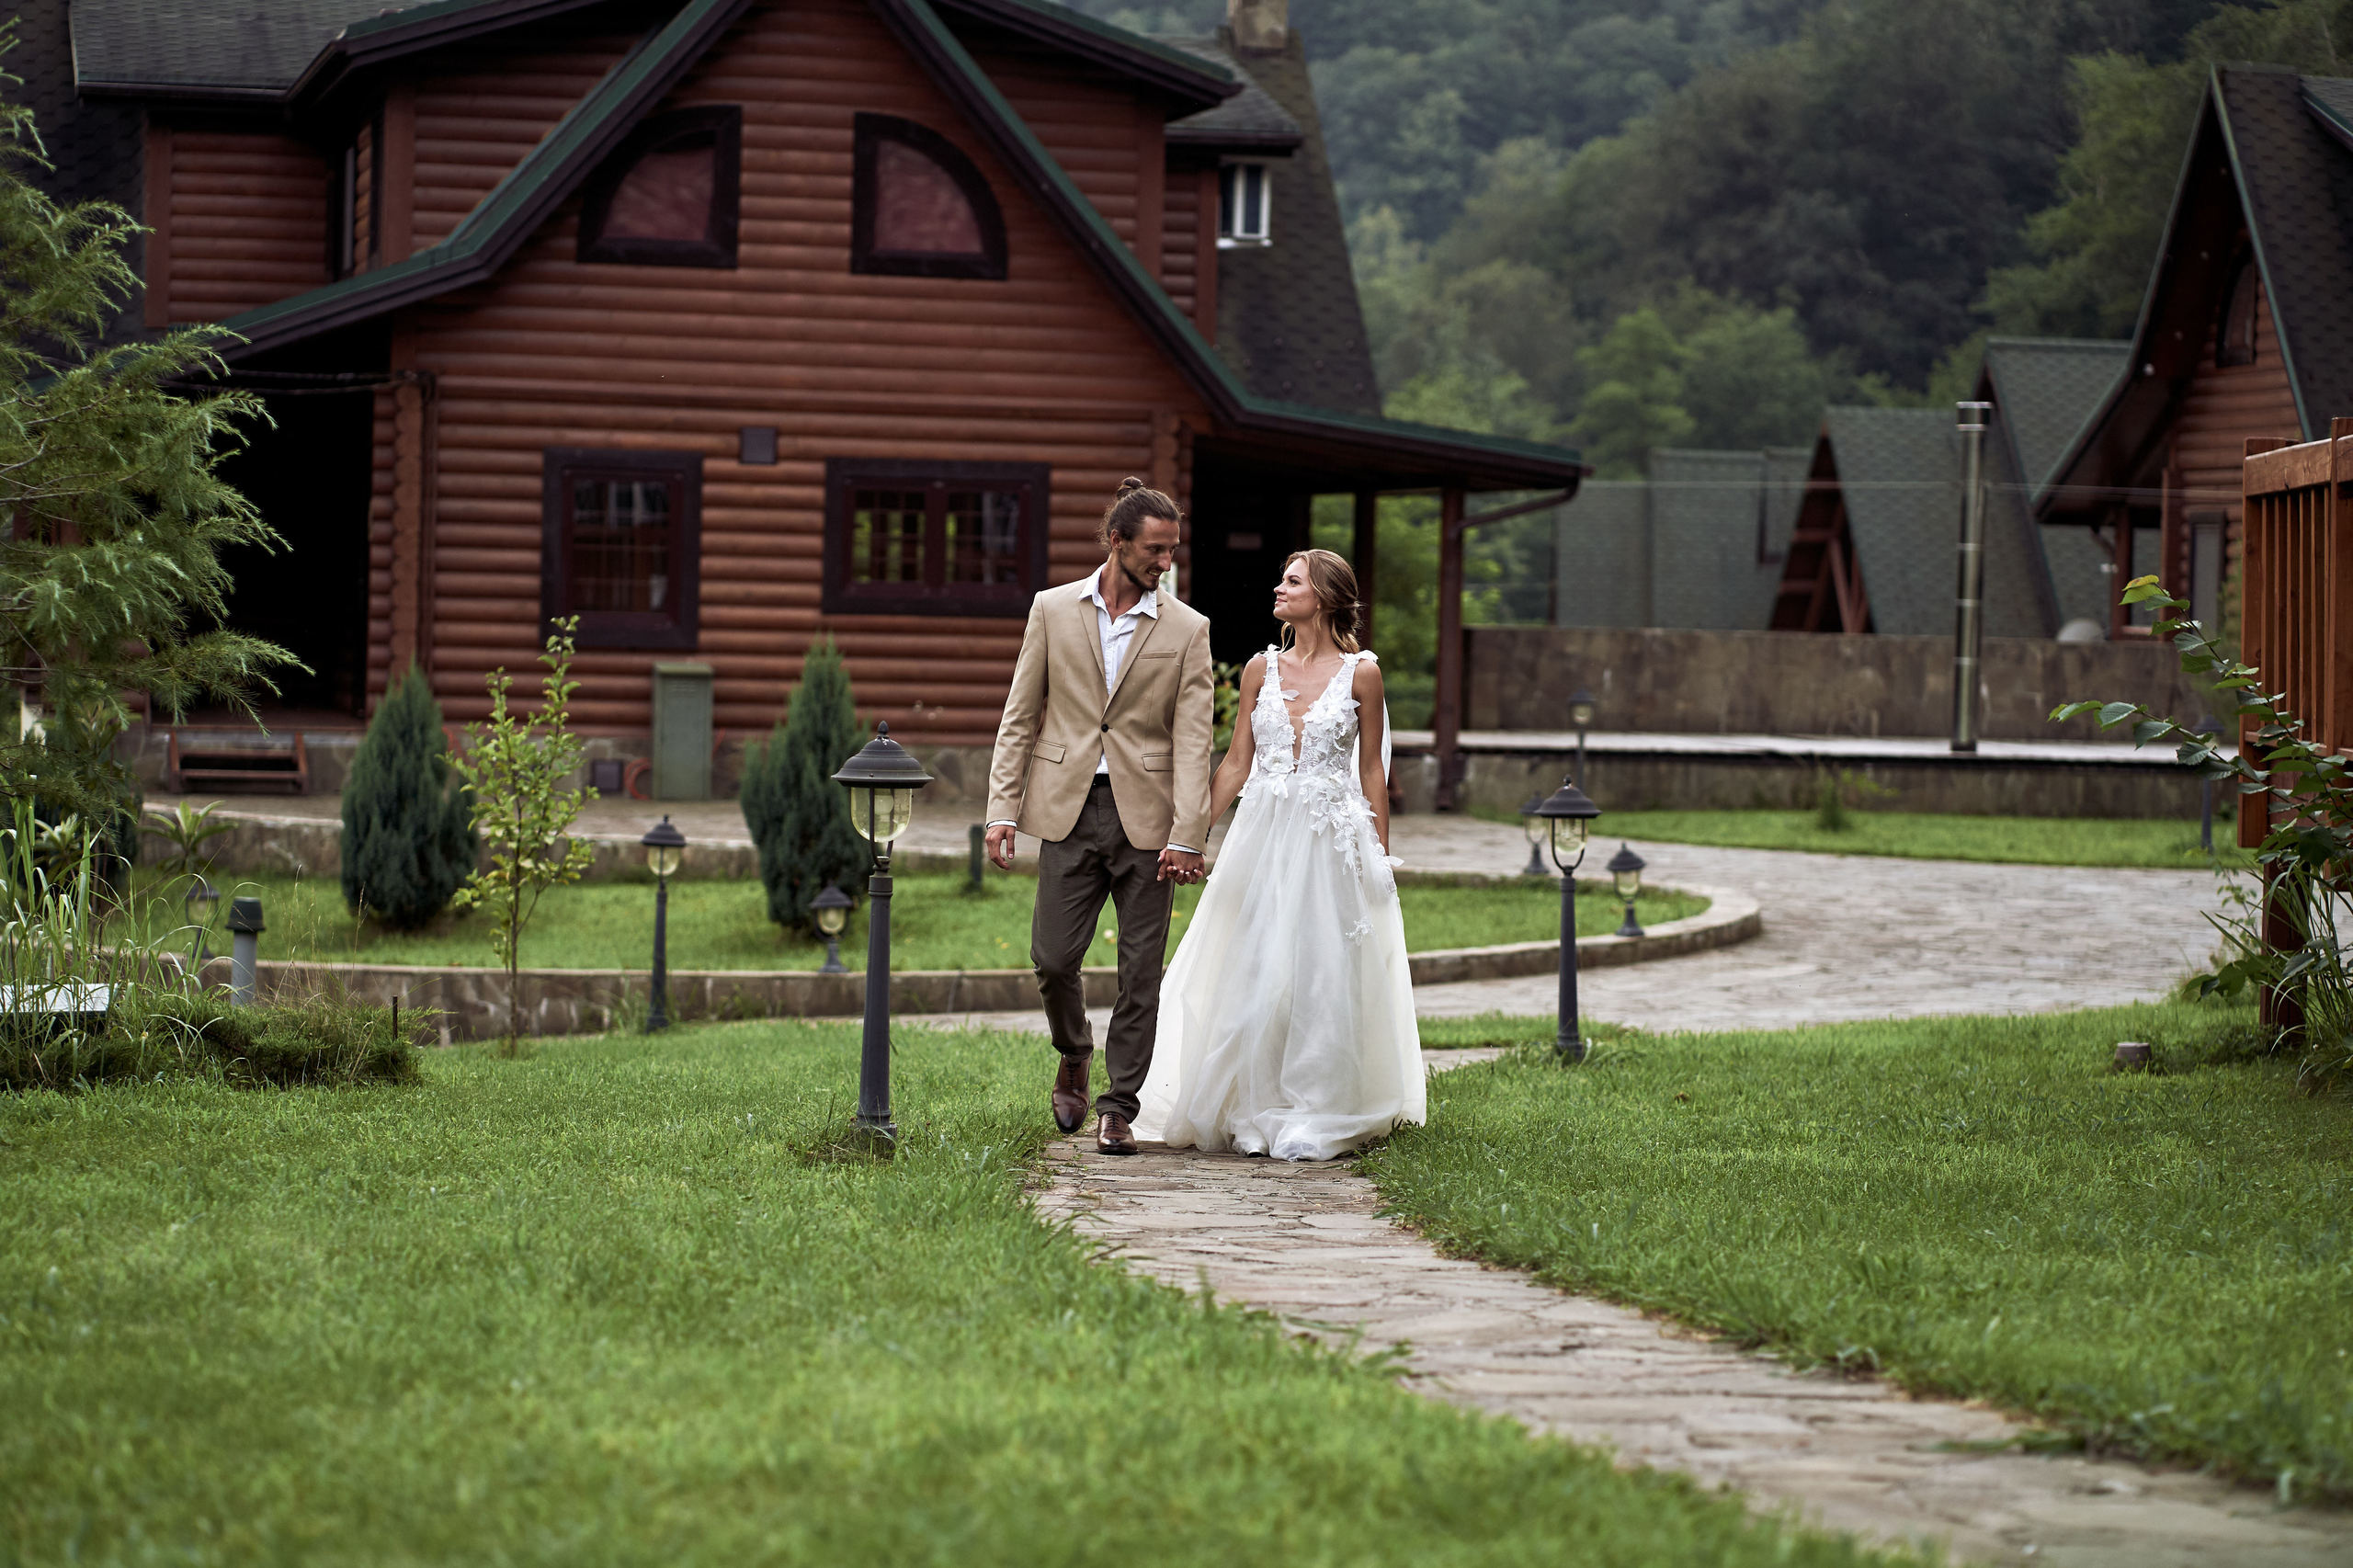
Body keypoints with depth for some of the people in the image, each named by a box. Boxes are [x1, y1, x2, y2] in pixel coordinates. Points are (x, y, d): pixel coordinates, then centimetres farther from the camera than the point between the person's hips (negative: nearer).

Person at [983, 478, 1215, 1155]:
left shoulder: (1187, 629, 3)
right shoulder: (1053, 610, 5)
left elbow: (1193, 740, -2)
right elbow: (1019, 717, 6)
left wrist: (1186, 837, -11)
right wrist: (1003, 811, -2)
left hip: (1146, 816, 0)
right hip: (1069, 811, 1)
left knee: (1141, 973, 1)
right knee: (1053, 958, -1)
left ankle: (1118, 1108, 11)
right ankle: (1074, 1057, 29)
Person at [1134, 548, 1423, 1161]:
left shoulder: (1360, 673, -1)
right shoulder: (1261, 669, 7)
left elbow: (1372, 771, 2)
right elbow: (1237, 762, 10)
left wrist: (1382, 854, 1)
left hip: (1332, 840, -3)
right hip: (1263, 835, 3)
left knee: (1322, 974, -1)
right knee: (1253, 975, 3)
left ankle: (1313, 1119, 7)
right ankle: (1254, 1111, 14)